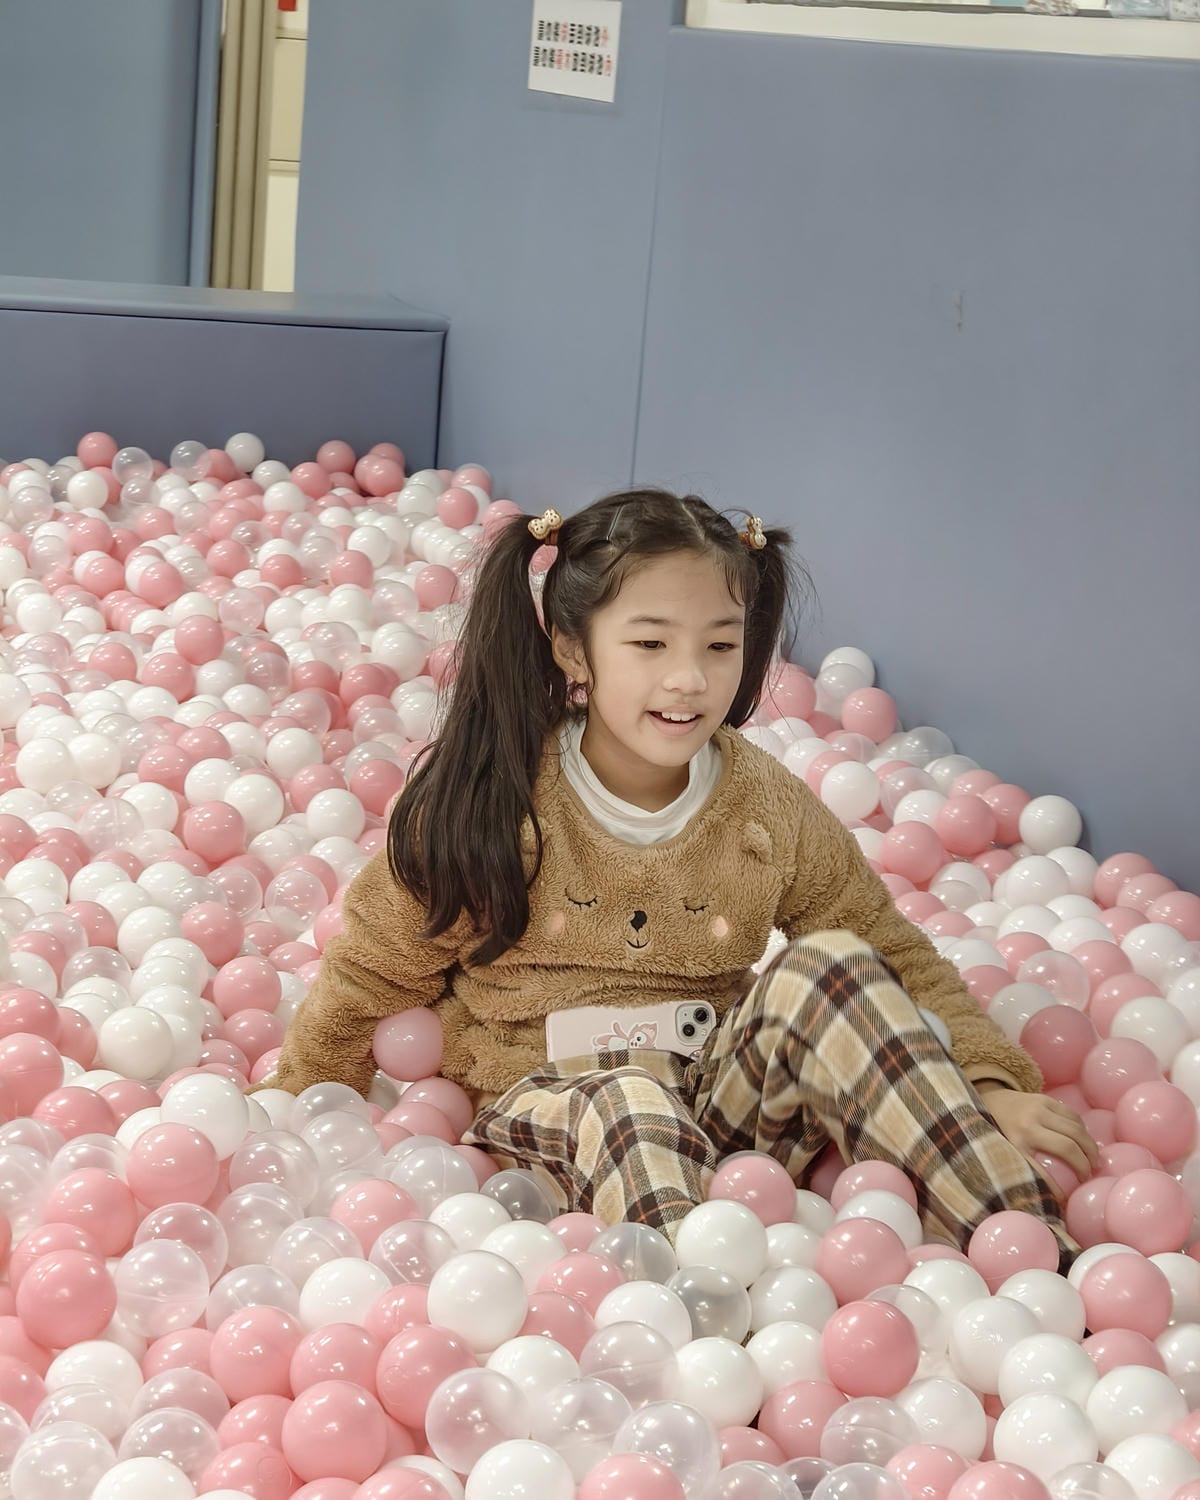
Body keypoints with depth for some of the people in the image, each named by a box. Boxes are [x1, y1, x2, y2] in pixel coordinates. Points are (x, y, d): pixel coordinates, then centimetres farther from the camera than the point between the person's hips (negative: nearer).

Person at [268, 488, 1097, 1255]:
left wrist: (989, 1086, -9)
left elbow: (898, 958, 5)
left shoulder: (770, 809, -1)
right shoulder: (488, 805, -9)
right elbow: (369, 977, 2)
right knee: (625, 1095, -37)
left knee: (831, 965, -24)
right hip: (545, 1103, -2)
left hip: (713, 1092, 3)